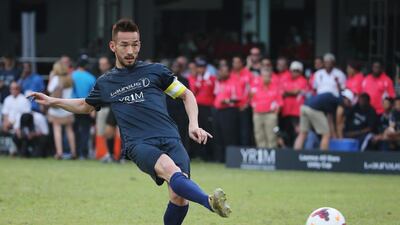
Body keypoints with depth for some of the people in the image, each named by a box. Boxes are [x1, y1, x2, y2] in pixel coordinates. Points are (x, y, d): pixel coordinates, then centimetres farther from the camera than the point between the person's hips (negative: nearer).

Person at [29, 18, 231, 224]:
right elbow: (85, 106, 41)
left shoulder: (154, 71, 15)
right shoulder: (105, 83, 21)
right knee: (169, 168, -36)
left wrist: (193, 125, 7)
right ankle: (209, 202, -60)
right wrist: (52, 101, 32)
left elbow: (186, 95, 21)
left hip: (169, 139, 1)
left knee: (179, 198, -22)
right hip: (138, 144, -1)